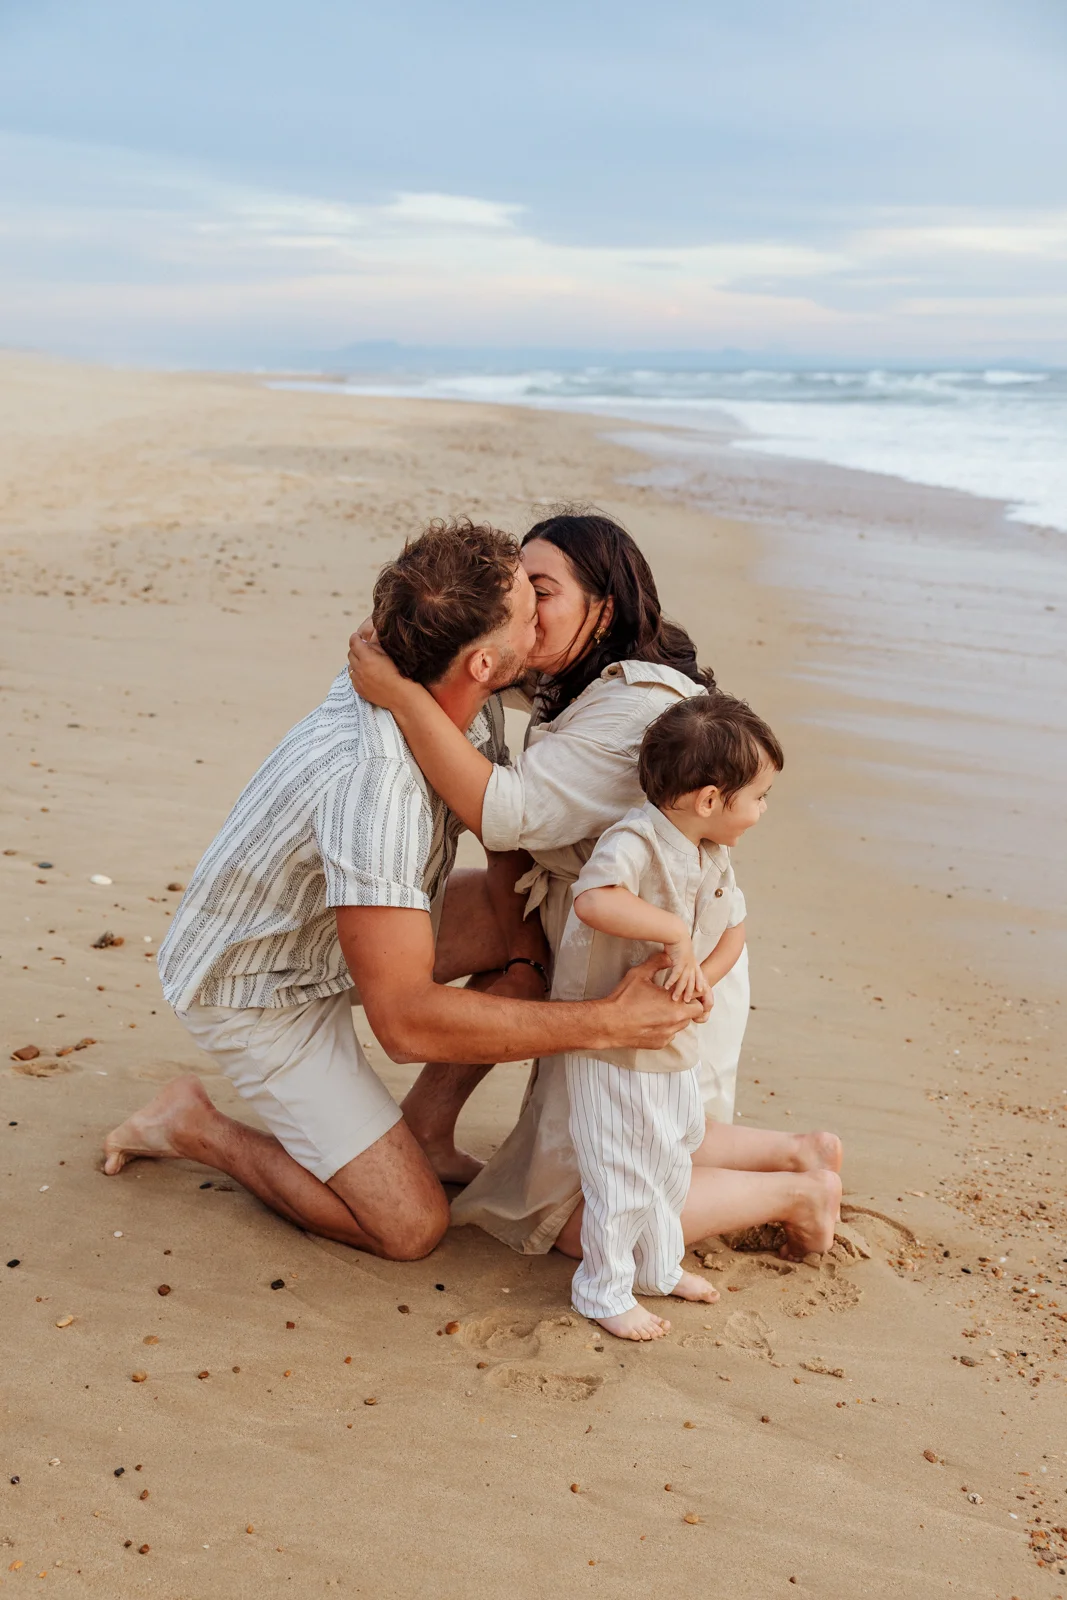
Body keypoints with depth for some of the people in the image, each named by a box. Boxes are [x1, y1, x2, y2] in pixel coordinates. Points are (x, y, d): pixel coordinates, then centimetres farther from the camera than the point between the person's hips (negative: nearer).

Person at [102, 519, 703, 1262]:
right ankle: (195, 1127, 8)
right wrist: (607, 1023, -37)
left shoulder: (467, 701, -14)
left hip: (344, 928, 8)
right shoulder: (374, 781, -41)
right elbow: (407, 1019, -40)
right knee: (410, 1226, -9)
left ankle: (426, 1124, 9)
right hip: (261, 988, -8)